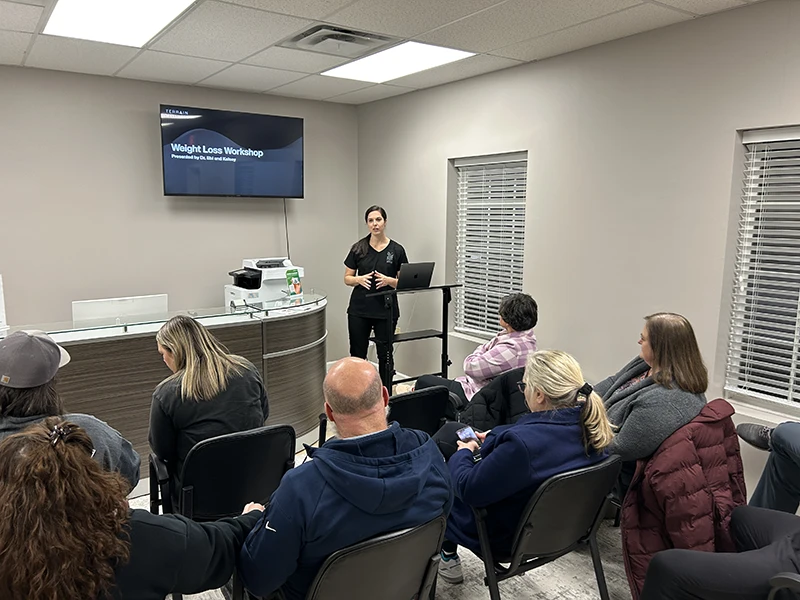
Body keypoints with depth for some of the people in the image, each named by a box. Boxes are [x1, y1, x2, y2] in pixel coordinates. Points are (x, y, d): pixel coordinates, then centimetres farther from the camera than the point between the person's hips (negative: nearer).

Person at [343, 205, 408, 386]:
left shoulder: (397, 250, -1)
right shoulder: (358, 248, 1)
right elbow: (347, 278, 5)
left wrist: (388, 280, -19)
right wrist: (360, 279, -16)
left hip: (386, 310, -1)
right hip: (359, 310, 1)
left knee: (385, 355, 7)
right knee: (357, 354, 6)